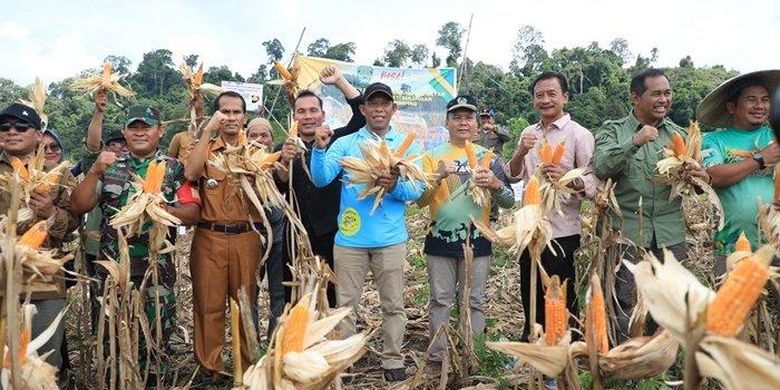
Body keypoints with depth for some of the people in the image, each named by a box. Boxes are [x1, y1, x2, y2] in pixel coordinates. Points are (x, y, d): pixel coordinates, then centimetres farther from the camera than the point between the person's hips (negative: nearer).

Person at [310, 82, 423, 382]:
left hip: (391, 238, 1)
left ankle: (393, 360, 23)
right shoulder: (345, 143, 4)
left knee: (393, 304, 9)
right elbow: (321, 179, -8)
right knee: (346, 303, 9)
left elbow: (417, 189, -3)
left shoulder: (407, 145, 5)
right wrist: (319, 148, -23)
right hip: (350, 238, 0)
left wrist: (396, 187, -23)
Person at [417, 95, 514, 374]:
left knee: (474, 302, 7)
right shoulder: (433, 156, 3)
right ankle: (437, 357, 16)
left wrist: (495, 184, -19)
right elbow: (419, 201, -4)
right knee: (440, 300, 5)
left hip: (477, 241, 1)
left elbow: (509, 202, 2)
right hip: (440, 241, 0)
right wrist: (438, 177, -21)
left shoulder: (488, 157, 5)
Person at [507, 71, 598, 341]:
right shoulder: (528, 133, 9)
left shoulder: (579, 135, -8)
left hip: (562, 231, -6)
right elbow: (513, 175, 6)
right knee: (530, 298, 18)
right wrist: (521, 152, -12)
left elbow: (594, 184, -13)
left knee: (562, 302, 6)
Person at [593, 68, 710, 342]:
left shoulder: (679, 134, 10)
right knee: (626, 304, 5)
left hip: (670, 234, 3)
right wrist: (634, 142, -28)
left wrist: (701, 178, -10)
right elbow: (600, 168, -15)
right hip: (627, 230, -3)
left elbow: (694, 174, 14)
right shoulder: (613, 131, 1)